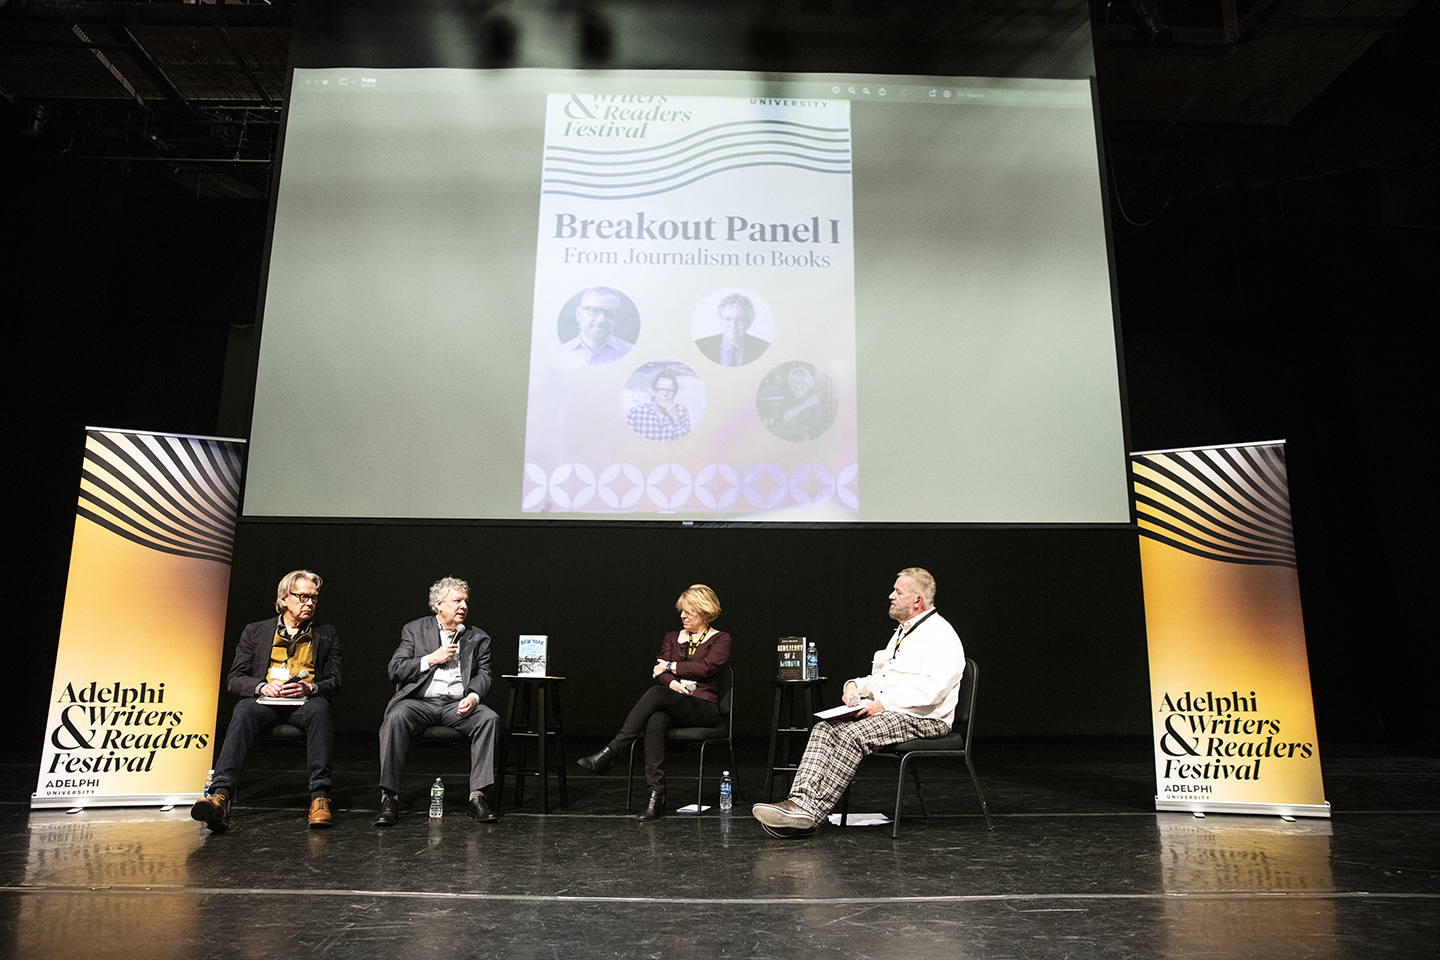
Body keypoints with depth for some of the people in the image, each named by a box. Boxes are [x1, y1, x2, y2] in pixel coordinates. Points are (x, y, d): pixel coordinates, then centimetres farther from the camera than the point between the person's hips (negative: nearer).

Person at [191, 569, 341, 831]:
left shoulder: (327, 635, 18)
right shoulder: (255, 632, 17)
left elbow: (334, 682, 11)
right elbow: (234, 679, 10)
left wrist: (309, 687, -12)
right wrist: (262, 686, -13)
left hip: (305, 702, 0)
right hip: (265, 700, 1)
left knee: (319, 709, -36)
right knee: (243, 712, -34)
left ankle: (320, 798, -43)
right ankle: (220, 796, -47)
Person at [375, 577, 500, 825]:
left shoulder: (478, 637, 17)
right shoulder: (414, 630, 12)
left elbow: (483, 674, 8)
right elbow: (396, 670, 4)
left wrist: (473, 696, -13)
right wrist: (432, 659, -7)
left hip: (458, 704, 2)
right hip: (420, 701, -1)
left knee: (489, 718, -28)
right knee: (396, 717, -33)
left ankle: (477, 797, -26)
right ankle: (389, 799, -27)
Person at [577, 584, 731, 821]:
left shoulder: (720, 639, 9)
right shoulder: (672, 638, 22)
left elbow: (706, 667, -9)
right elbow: (657, 672, 7)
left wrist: (671, 666, -1)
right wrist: (671, 682, -15)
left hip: (704, 708, -4)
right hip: (670, 708, 4)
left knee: (656, 694, -34)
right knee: (655, 721, -36)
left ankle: (610, 752, -36)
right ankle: (656, 796, -40)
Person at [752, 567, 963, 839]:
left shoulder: (940, 633, -8)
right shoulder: (902, 632, 23)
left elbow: (932, 688, -21)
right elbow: (880, 679, 28)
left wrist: (884, 703, -22)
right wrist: (856, 684, 7)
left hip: (923, 719, -9)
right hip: (886, 713, 9)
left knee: (854, 734, -31)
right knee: (825, 728, -14)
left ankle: (810, 812, -31)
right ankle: (800, 801, -28)